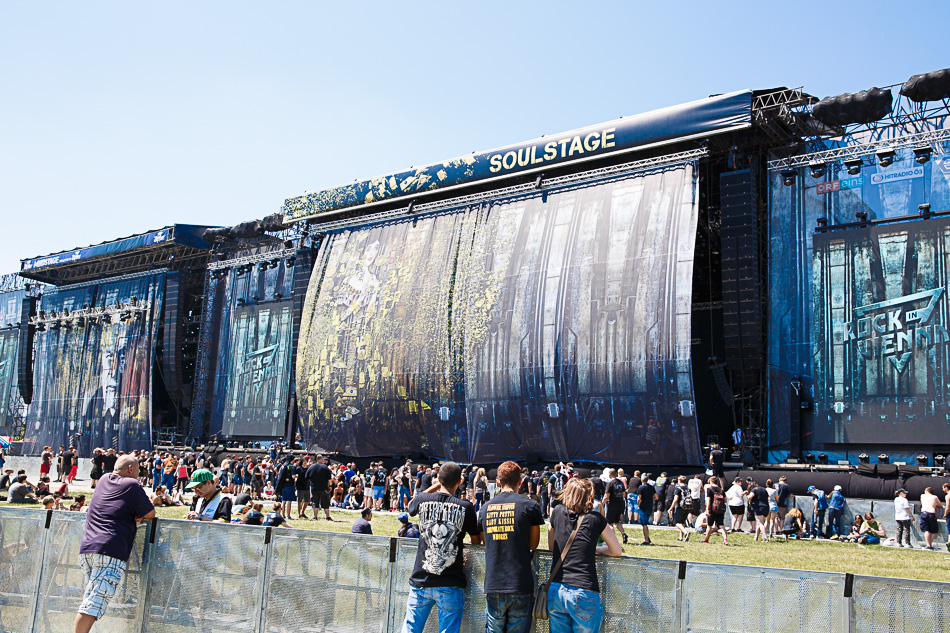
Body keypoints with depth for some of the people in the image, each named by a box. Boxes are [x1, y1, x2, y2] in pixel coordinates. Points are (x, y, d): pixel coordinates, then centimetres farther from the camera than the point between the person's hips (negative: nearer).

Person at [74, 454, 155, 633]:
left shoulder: (104, 479, 22)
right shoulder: (132, 485, 2)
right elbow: (150, 514, 5)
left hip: (86, 548, 7)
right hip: (111, 551, -7)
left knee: (88, 603, 12)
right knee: (93, 606, -13)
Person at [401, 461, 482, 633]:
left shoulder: (422, 500, -4)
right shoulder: (465, 507, -9)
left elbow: (410, 507, 23)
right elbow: (476, 541, 4)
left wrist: (436, 486, 23)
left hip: (420, 582, 2)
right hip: (450, 586, -2)